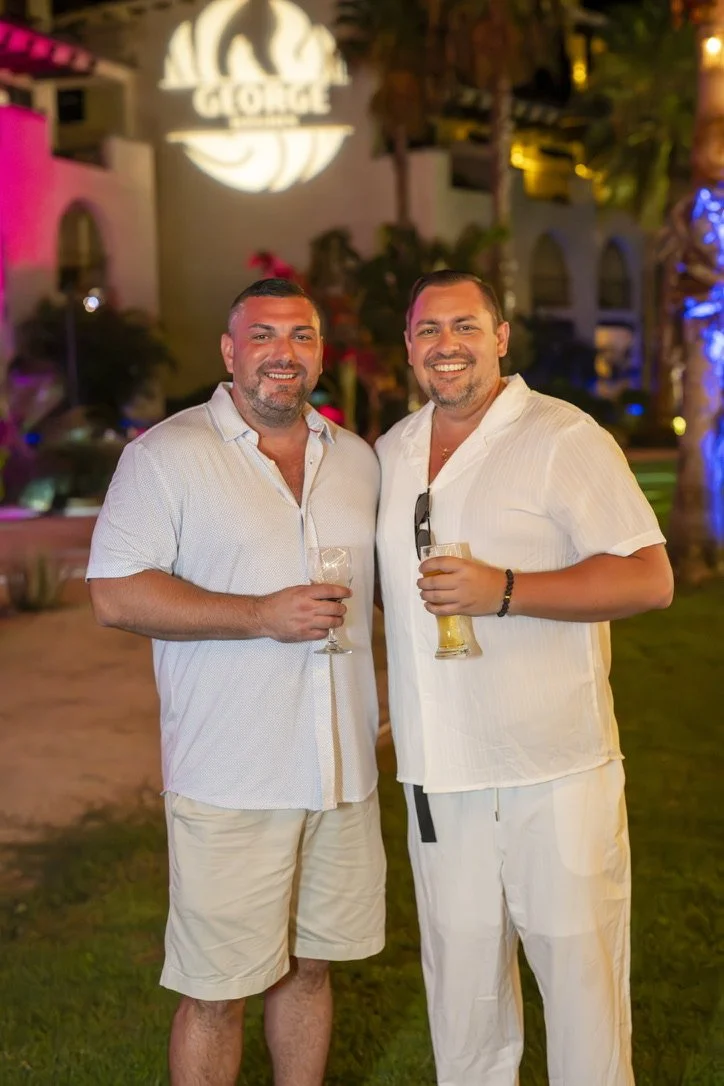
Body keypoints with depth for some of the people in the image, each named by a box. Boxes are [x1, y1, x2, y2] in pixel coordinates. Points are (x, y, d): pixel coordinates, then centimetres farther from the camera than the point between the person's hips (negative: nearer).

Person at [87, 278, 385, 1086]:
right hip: (229, 780, -5)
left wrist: (384, 701, 12)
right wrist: (263, 616, -19)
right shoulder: (166, 455, -7)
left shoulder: (357, 459, 11)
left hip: (340, 771, 5)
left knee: (309, 965, 16)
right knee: (215, 989, 2)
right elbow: (116, 595, -14)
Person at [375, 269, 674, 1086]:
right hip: (439, 771, 6)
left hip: (554, 769, -5)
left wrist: (502, 592, -23)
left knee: (579, 968, 2)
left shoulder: (563, 438, -8)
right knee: (459, 979, 15)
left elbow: (649, 578, -16)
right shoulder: (390, 454, 12)